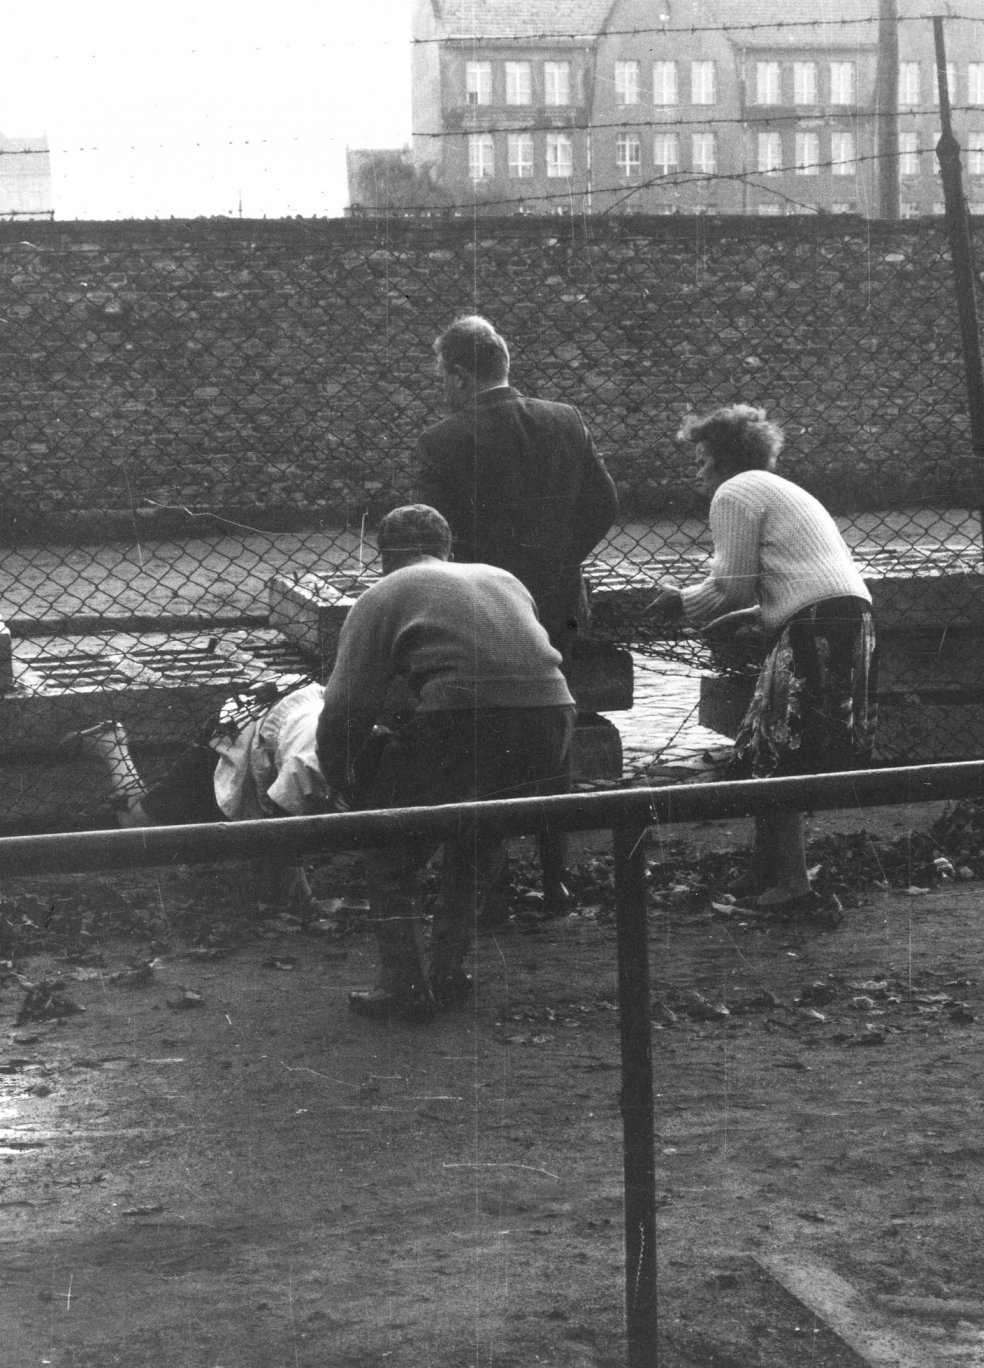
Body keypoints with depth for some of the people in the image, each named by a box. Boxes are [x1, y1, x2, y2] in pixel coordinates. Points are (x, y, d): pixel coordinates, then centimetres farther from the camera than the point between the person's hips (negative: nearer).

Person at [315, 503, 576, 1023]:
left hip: (462, 721, -5)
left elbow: (345, 709, 7)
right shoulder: (502, 578, 32)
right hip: (550, 718, 5)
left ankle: (405, 986, 12)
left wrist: (341, 785, 23)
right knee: (481, 844, 29)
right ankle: (448, 972, 29)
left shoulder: (381, 596, 16)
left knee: (390, 856, 16)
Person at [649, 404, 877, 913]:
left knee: (771, 760, -8)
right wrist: (745, 617, 28)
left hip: (814, 632, -10)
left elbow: (729, 586, -3)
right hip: (853, 620, 10)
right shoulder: (785, 493, 32)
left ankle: (789, 881, -13)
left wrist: (680, 602, 13)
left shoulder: (735, 493, 2)